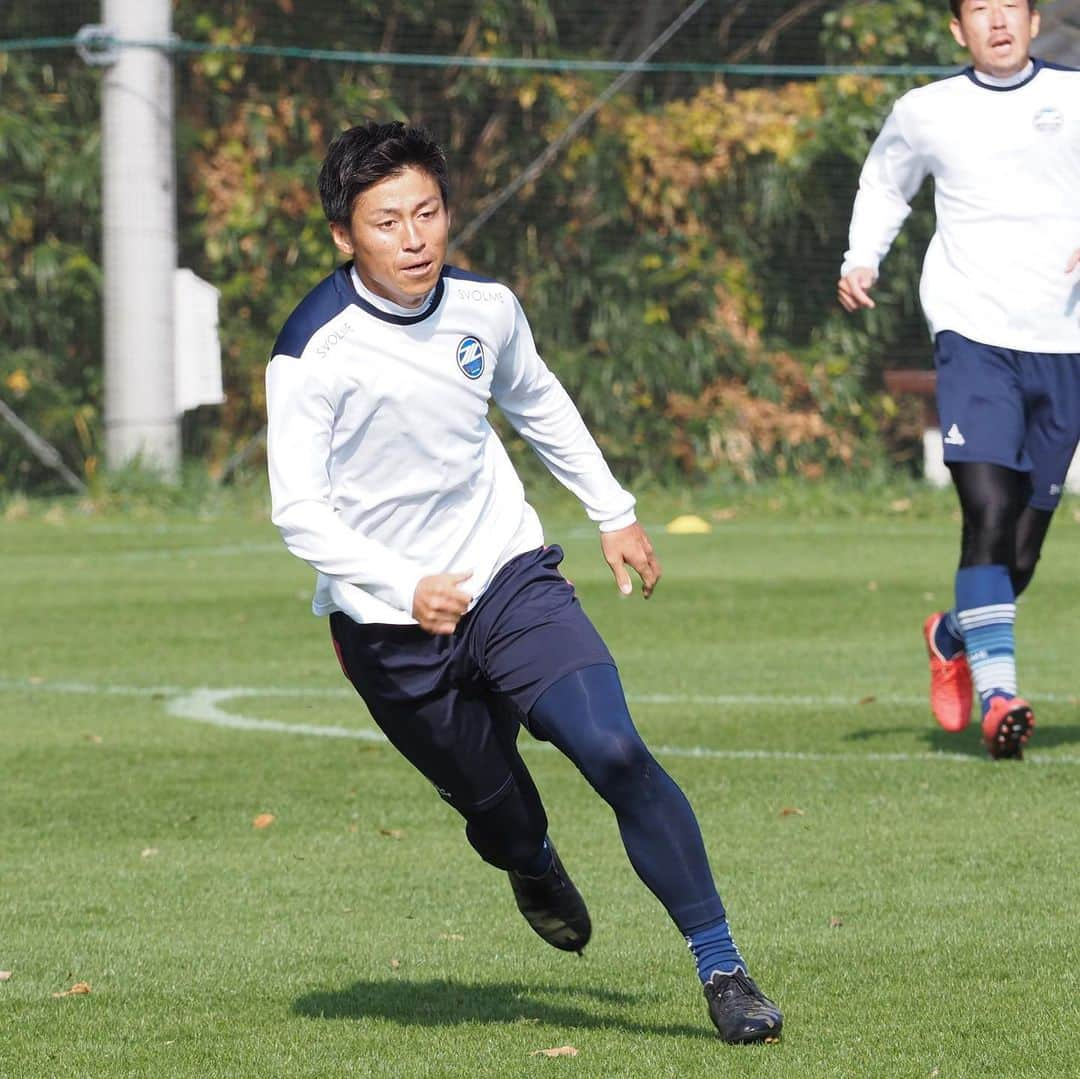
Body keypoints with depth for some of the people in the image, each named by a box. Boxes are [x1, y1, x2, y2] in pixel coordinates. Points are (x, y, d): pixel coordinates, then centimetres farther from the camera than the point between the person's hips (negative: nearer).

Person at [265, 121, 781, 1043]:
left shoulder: (486, 308, -2)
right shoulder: (314, 352, -17)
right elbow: (299, 510, -18)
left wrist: (614, 514, 24)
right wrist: (407, 588, -30)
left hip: (510, 575, 2)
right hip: (390, 627, -2)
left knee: (615, 752, -18)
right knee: (498, 814, 6)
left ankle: (723, 968, -11)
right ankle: (535, 869, 46)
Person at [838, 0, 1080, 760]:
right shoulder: (927, 112, 8)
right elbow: (886, 183, 28)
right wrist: (863, 259, 13)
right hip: (974, 334, -1)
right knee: (989, 516, -20)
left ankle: (954, 638, 35)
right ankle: (998, 697, -21)